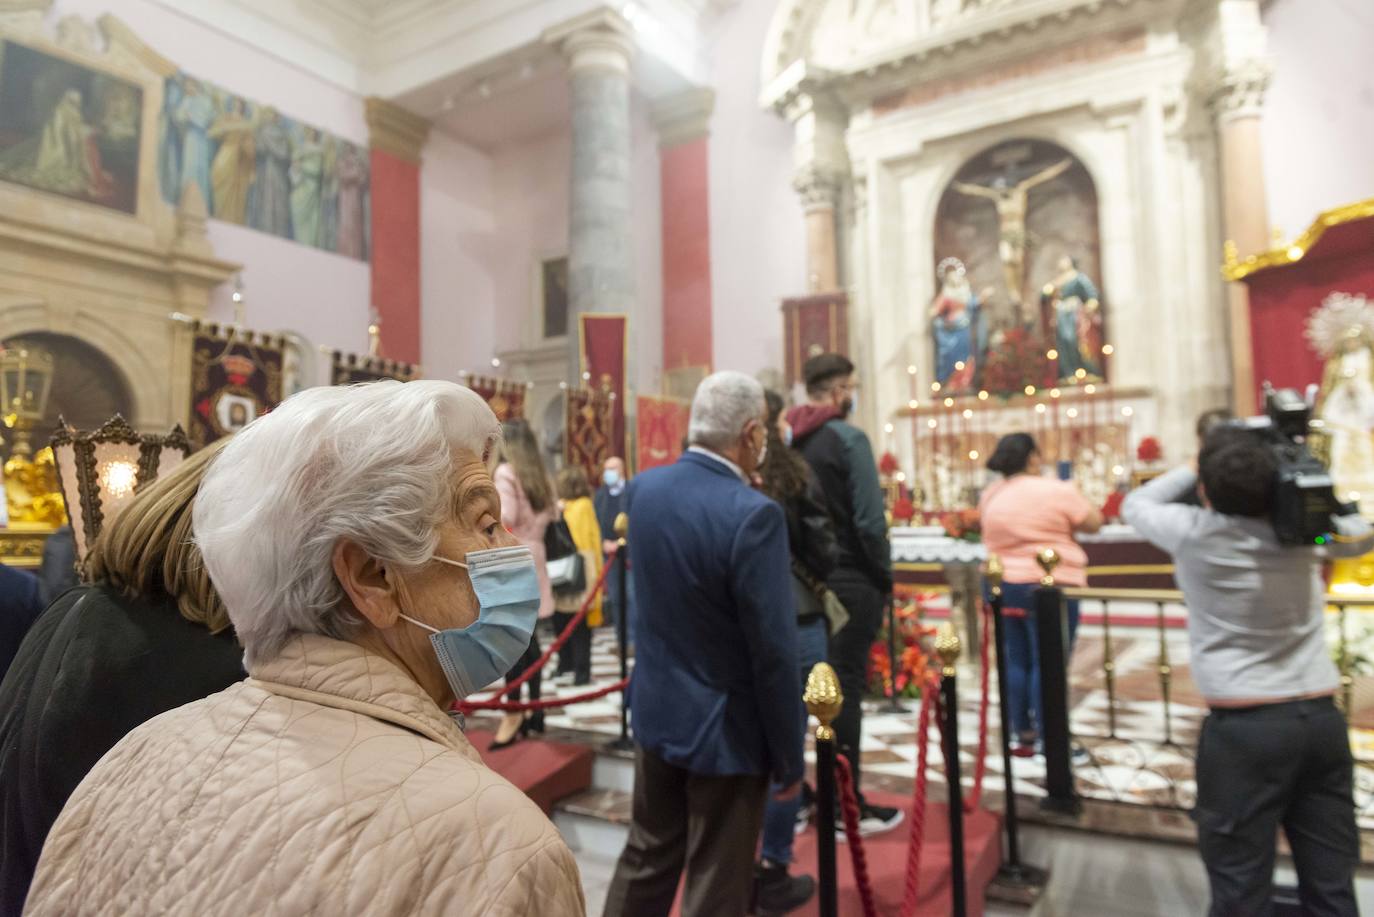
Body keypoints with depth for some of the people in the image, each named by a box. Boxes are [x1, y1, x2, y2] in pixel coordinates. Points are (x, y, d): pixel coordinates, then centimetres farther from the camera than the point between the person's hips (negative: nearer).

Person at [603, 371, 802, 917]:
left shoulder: (645, 487, -3)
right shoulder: (754, 515, -25)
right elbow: (773, 652, -22)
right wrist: (789, 758, -8)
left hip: (655, 708, 7)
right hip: (726, 728, -6)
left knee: (646, 860, 24)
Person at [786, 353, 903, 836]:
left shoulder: (785, 442, 7)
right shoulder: (848, 438, -11)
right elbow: (870, 520, -15)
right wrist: (884, 576, -4)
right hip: (847, 581, -6)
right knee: (845, 691, 1)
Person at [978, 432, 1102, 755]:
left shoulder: (990, 495, 8)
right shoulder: (1056, 490, -10)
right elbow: (1094, 522, -2)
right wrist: (1071, 508, 15)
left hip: (1003, 586, 6)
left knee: (1016, 661, 11)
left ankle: (1023, 736, 19)